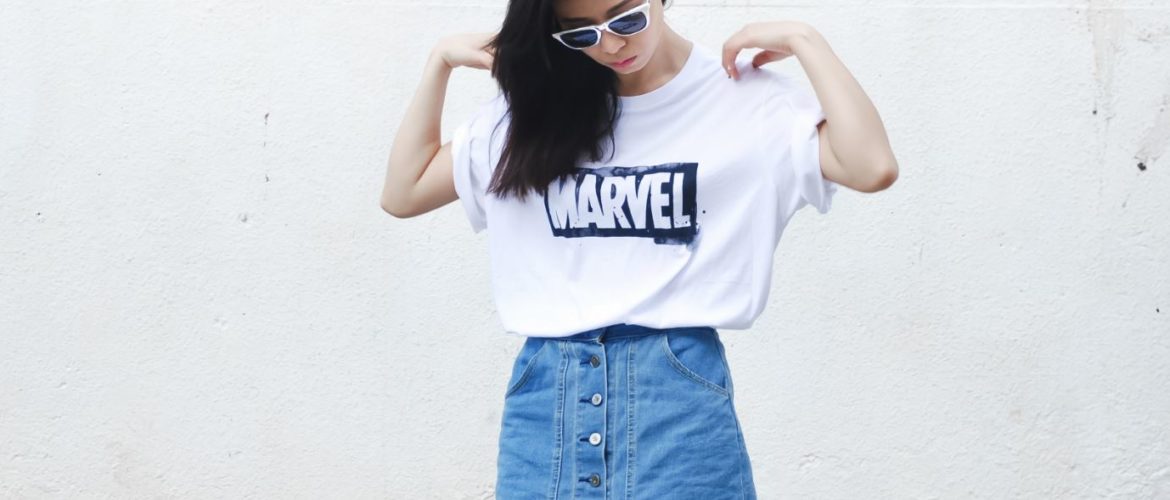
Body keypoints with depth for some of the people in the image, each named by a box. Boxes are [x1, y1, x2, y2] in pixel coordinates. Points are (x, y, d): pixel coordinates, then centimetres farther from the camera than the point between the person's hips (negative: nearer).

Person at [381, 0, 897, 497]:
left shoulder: (747, 98, -1)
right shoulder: (531, 106, 10)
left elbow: (872, 167, -16)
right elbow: (403, 194, 15)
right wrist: (442, 60, 11)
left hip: (677, 389, -3)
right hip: (543, 393, 4)